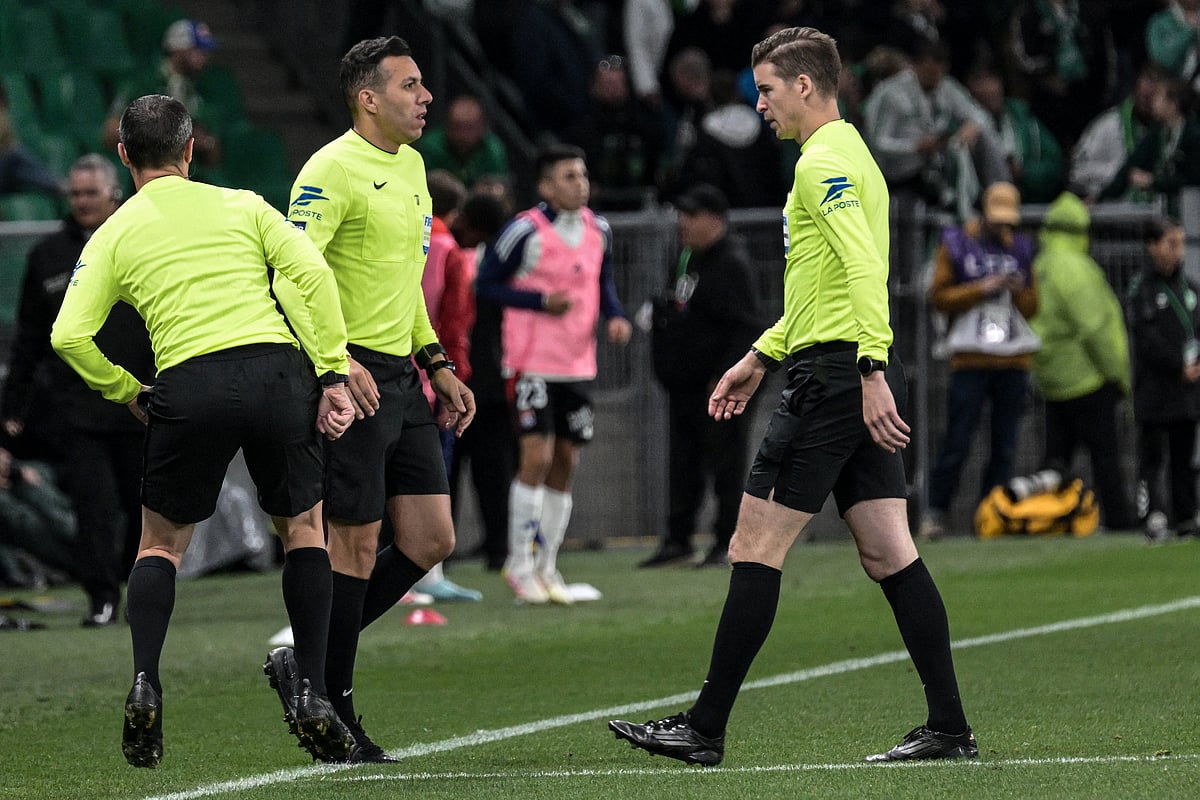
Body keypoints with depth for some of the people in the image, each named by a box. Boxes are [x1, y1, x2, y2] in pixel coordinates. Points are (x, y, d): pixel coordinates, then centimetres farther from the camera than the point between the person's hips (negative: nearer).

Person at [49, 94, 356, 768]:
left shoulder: (115, 234, 13)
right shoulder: (243, 206, 14)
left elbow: (70, 336, 4)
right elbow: (313, 273, 0)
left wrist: (127, 391, 18)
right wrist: (334, 372, 1)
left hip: (188, 386, 0)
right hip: (277, 368, 0)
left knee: (162, 542, 17)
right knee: (305, 528, 18)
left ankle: (145, 685, -3)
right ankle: (311, 693, 8)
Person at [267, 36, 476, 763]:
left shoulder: (410, 164, 16)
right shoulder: (334, 170, -13)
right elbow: (292, 274, -19)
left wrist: (438, 363, 20)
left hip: (402, 380, 9)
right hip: (352, 381, -9)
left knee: (431, 541, 6)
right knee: (357, 544, -4)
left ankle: (310, 663, 18)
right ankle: (333, 715, 6)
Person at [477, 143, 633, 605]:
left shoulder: (598, 231, 8)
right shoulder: (526, 231, -12)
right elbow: (487, 285, -7)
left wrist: (615, 316, 1)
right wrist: (542, 301, -19)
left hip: (577, 365, 6)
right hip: (532, 364, -6)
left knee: (566, 464, 9)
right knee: (537, 457, -12)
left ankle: (546, 566, 18)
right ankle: (519, 564, -3)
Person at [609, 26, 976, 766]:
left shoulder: (825, 162, -11)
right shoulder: (846, 155, 21)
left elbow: (864, 270, -23)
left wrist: (871, 371, -29)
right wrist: (761, 357, 31)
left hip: (834, 375, -10)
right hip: (861, 378, 10)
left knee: (756, 547, -5)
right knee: (889, 553, 5)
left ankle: (705, 729, -2)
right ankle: (950, 727, 1)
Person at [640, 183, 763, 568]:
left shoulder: (731, 264, -13)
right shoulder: (685, 258, 14)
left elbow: (747, 328, -17)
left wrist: (725, 376, -20)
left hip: (718, 387, -9)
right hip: (683, 384, 9)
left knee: (725, 464, -3)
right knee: (682, 464, 11)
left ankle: (728, 543, 1)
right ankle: (678, 540, 17)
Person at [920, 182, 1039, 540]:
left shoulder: (1020, 249, 15)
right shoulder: (956, 244, 4)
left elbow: (1032, 307, 16)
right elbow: (939, 296, -2)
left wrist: (1018, 292, -6)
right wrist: (983, 288, -12)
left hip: (1014, 360, 4)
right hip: (971, 358, -4)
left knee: (1005, 445, 2)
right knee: (957, 442, -9)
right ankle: (935, 511, -1)